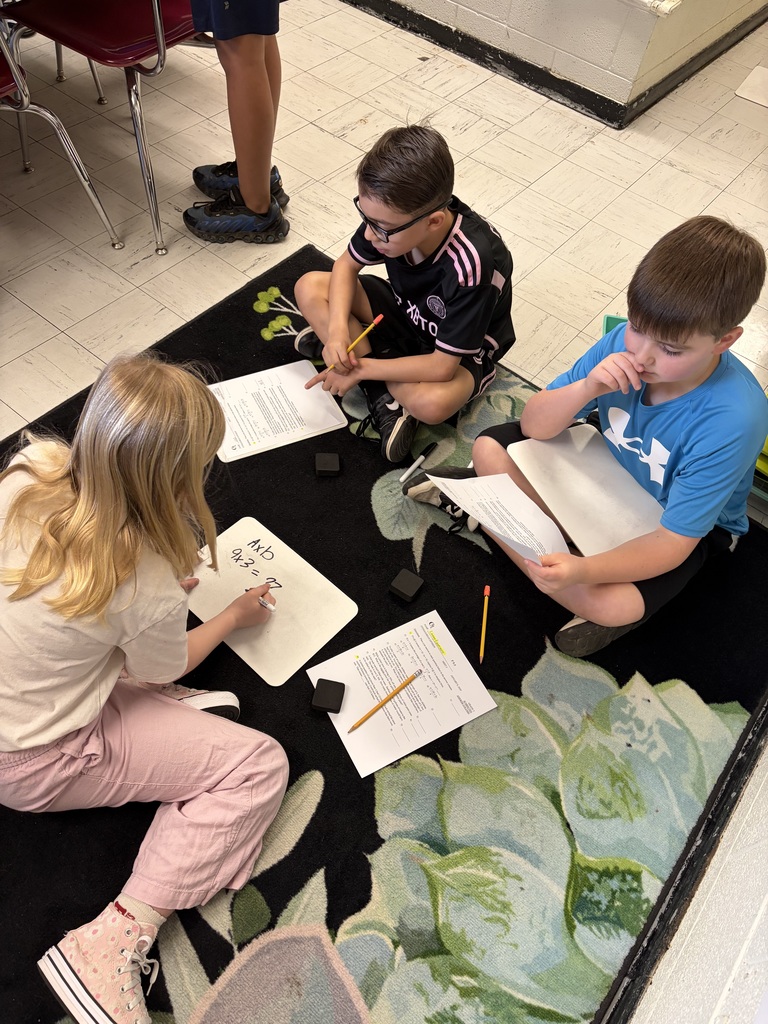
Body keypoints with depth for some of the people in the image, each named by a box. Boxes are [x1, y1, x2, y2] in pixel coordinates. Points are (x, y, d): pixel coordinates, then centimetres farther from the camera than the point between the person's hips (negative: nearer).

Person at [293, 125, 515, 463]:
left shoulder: (469, 265, -37)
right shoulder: (390, 215, -23)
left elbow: (442, 366, -32)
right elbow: (346, 266, -5)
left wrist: (361, 369, -28)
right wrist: (337, 328, -22)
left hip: (462, 352, -6)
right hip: (406, 312, 7)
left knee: (432, 402, -40)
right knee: (309, 287, -10)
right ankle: (385, 396, -16)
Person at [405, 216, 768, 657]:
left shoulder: (732, 421, -35)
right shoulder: (625, 342, -22)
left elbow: (673, 543, -32)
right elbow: (533, 426, -15)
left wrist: (584, 572, -49)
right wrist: (586, 388, -36)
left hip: (690, 525, -4)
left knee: (611, 605, -32)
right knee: (489, 447, -5)